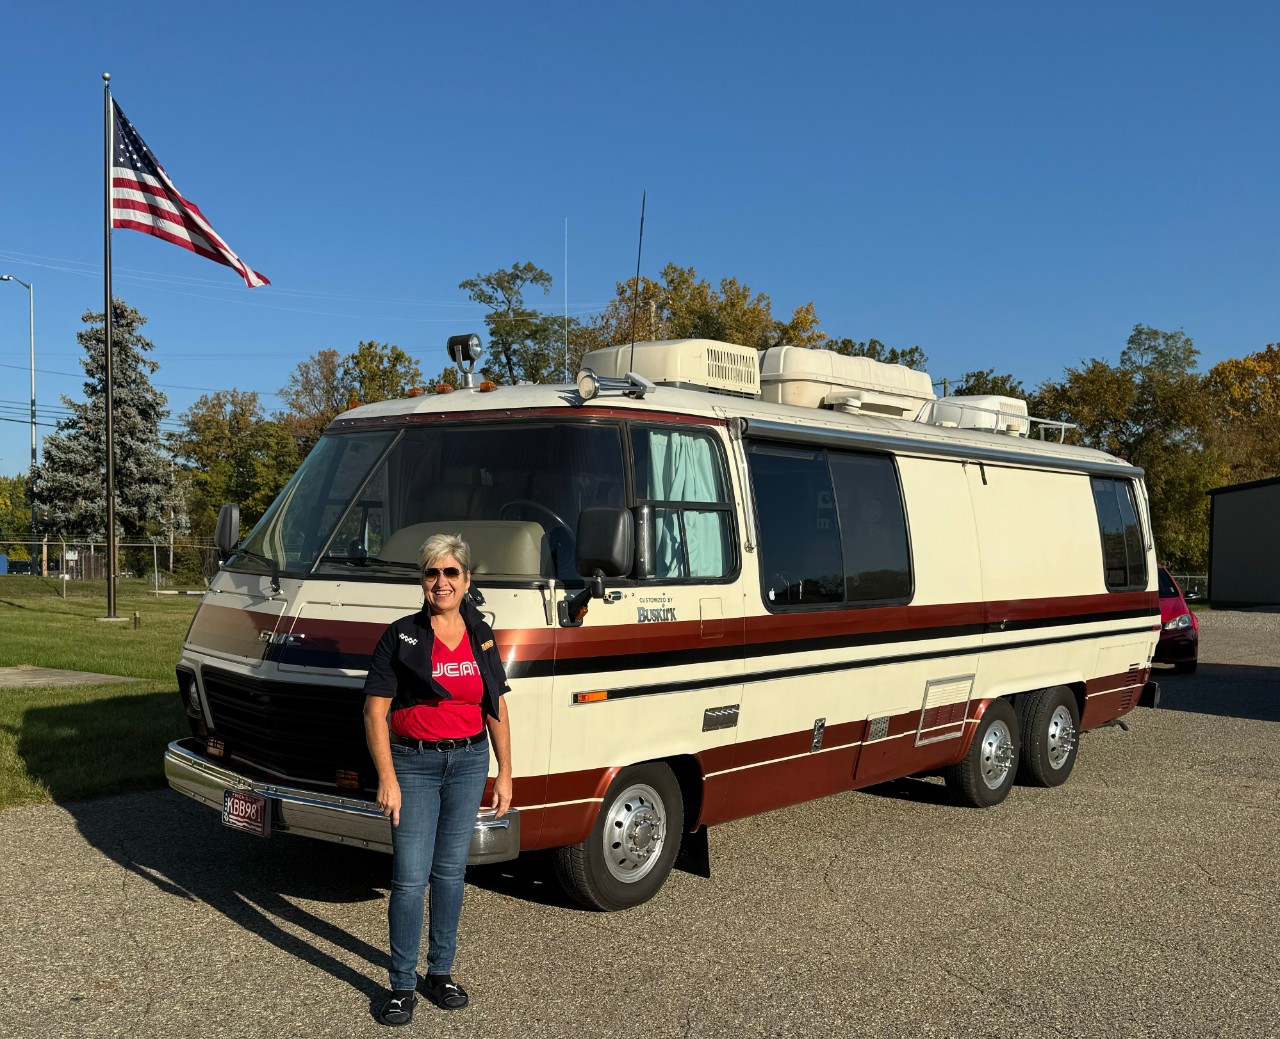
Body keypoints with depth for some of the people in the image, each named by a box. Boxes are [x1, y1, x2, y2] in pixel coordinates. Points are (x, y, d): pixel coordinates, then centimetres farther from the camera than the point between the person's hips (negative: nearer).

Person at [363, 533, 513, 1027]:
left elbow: (496, 709, 10)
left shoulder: (481, 636, 5)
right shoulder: (401, 636, -7)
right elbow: (375, 712, -8)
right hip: (414, 763, -3)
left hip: (469, 763, 3)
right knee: (410, 877, -2)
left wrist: (505, 774, 6)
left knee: (450, 871, 12)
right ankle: (402, 985, 12)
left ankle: (441, 972, 26)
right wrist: (387, 780, -14)